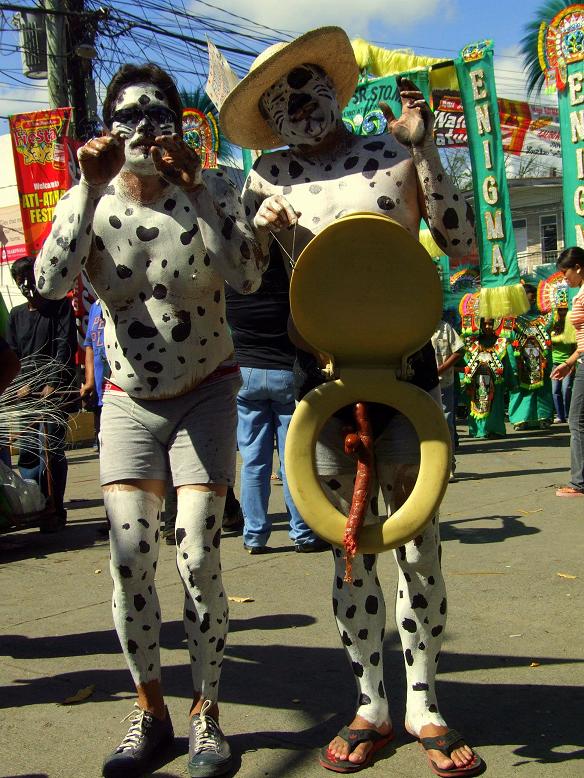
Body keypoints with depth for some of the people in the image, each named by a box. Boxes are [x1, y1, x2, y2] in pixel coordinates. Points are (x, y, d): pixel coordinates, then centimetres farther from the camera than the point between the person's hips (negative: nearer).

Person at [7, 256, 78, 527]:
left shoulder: (60, 306, 4)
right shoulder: (16, 315, 17)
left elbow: (65, 349, -5)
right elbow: (12, 353, 12)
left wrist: (52, 385, -14)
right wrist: (22, 384, -5)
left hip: (56, 392, -4)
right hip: (26, 393, 5)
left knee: (51, 451, -9)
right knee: (27, 453, 3)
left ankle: (55, 511, -2)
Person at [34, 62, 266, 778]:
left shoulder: (209, 190, -7)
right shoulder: (89, 202, -4)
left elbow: (247, 276, -23)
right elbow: (50, 283, -21)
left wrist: (192, 184, -28)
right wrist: (92, 189, -26)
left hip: (205, 395, -1)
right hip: (130, 402, 2)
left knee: (198, 560, -8)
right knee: (129, 561, -3)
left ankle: (206, 713, 10)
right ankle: (150, 712, 15)